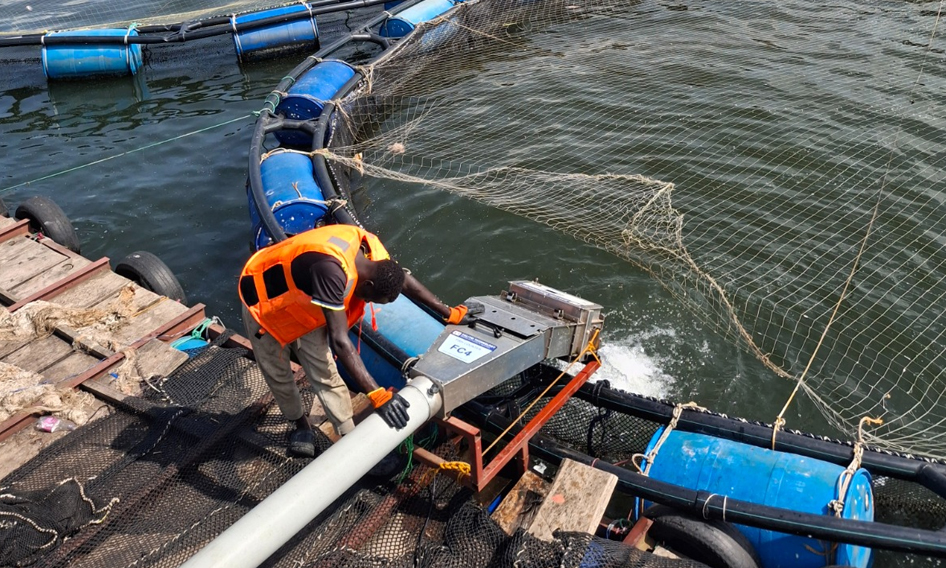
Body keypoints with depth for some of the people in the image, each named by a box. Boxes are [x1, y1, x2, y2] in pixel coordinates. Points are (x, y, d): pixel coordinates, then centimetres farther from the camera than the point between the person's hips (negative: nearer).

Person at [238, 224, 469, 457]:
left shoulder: (368, 245, -21)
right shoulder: (331, 270, -45)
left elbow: (404, 279, -4)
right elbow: (340, 341, -46)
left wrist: (449, 313, 4)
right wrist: (377, 395, -47)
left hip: (299, 301, 6)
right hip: (264, 299, -6)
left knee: (325, 374, 3)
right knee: (278, 374, 12)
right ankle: (300, 423, 37)